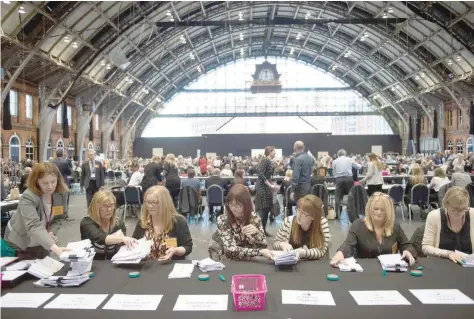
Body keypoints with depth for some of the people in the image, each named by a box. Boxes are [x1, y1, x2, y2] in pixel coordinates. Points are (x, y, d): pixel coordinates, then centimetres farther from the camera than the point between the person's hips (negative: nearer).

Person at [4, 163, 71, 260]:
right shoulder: (28, 198, -31)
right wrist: (54, 248, -57)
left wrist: (51, 233, -23)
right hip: (20, 243, -5)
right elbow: (34, 226, -44)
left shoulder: (60, 195, -13)